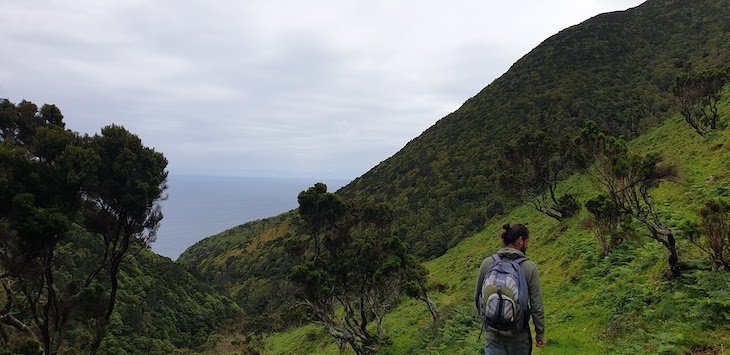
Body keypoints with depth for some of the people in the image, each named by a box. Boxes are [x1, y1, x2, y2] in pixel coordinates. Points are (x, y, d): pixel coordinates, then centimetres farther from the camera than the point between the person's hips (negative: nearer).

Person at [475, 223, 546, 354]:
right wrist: (540, 334, 3)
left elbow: (478, 298, 6)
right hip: (520, 336, -1)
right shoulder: (530, 267, -11)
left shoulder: (487, 263, -5)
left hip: (493, 335, 1)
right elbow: (537, 306, -9)